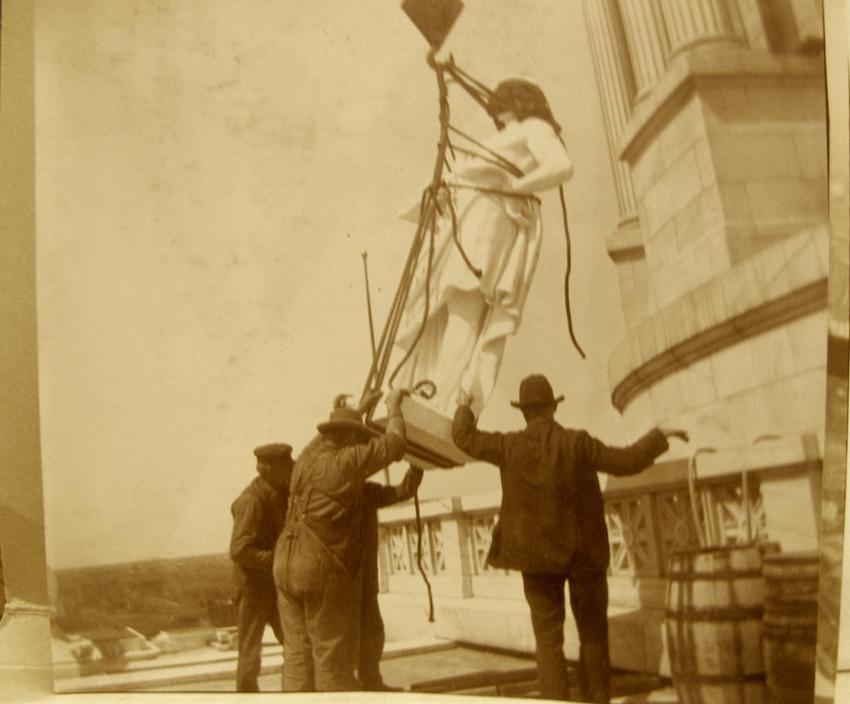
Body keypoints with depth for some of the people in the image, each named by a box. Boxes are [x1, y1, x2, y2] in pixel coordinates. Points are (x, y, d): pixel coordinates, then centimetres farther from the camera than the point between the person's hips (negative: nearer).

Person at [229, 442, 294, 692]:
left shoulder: (281, 493, 3)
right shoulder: (251, 501, -22)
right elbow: (239, 551, -30)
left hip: (277, 584, 8)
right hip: (254, 585, -8)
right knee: (250, 652, 2)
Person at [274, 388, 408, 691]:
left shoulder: (308, 456, 14)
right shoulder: (347, 460, -7)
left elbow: (329, 436, 36)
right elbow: (395, 443, 1)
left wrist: (363, 407, 44)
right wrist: (393, 405, 17)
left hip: (287, 563, 7)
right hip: (325, 567, -7)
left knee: (298, 652, 8)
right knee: (333, 656, -1)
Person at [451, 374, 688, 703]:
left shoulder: (510, 447, -7)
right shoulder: (577, 443, -12)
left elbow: (464, 437, 6)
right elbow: (627, 461, -10)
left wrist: (464, 409, 26)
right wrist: (659, 436, 5)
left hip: (537, 555, 1)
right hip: (584, 553, -1)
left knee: (549, 639, 6)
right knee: (593, 635, 14)